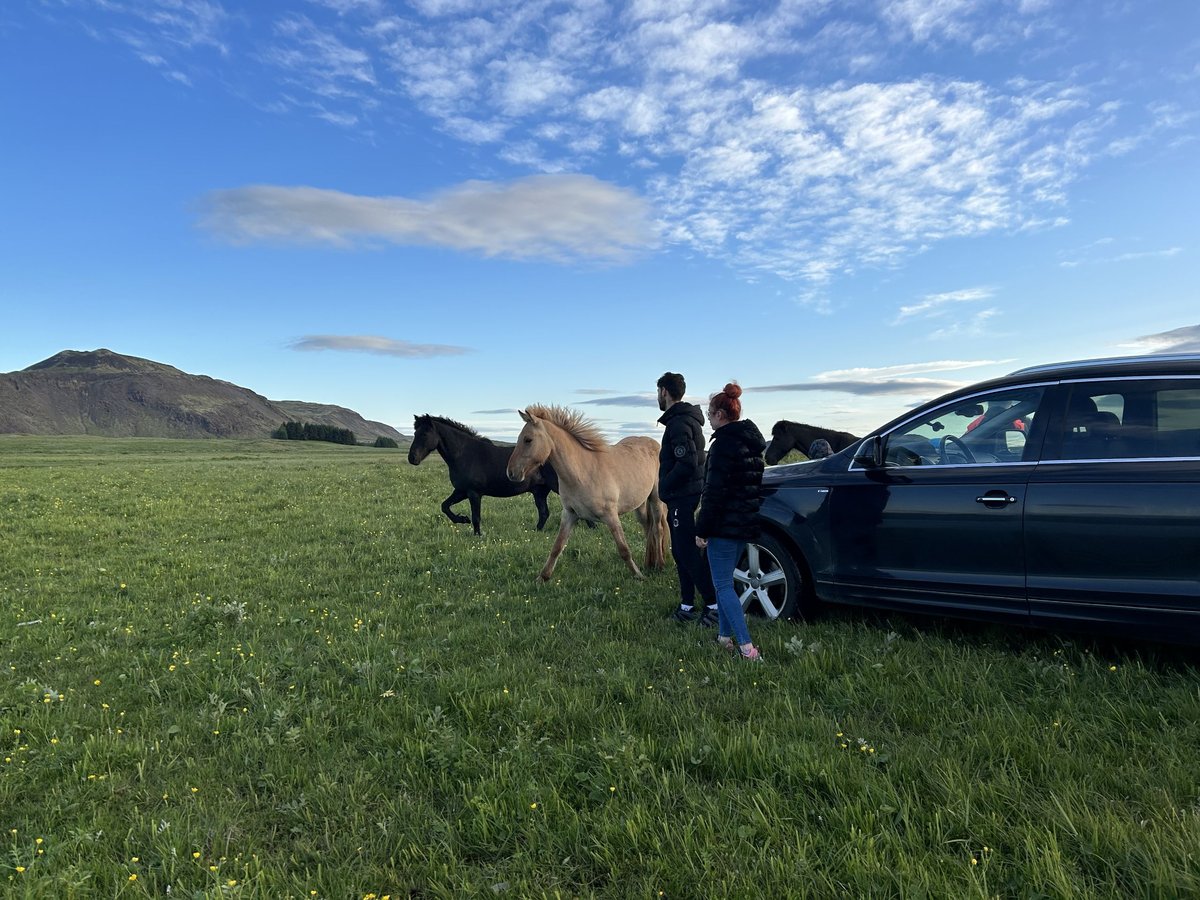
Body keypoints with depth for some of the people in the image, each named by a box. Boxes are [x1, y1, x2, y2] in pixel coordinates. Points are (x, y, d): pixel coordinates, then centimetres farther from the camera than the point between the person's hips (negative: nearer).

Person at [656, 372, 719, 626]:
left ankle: (714, 604, -2)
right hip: (683, 497, 11)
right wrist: (667, 485, 14)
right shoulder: (687, 419, 17)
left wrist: (665, 485, -14)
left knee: (688, 553, -7)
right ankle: (687, 605, 22)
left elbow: (687, 463, -27)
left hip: (682, 499, -11)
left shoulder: (679, 423, -17)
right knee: (681, 552, 15)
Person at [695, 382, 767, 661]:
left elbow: (715, 491, -19)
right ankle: (725, 636, 27)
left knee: (723, 585, -5)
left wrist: (702, 530, -15)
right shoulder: (753, 441, 13)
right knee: (724, 581, 20)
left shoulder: (724, 444, -16)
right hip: (746, 522, 9)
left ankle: (747, 648, -10)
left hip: (725, 523, -9)